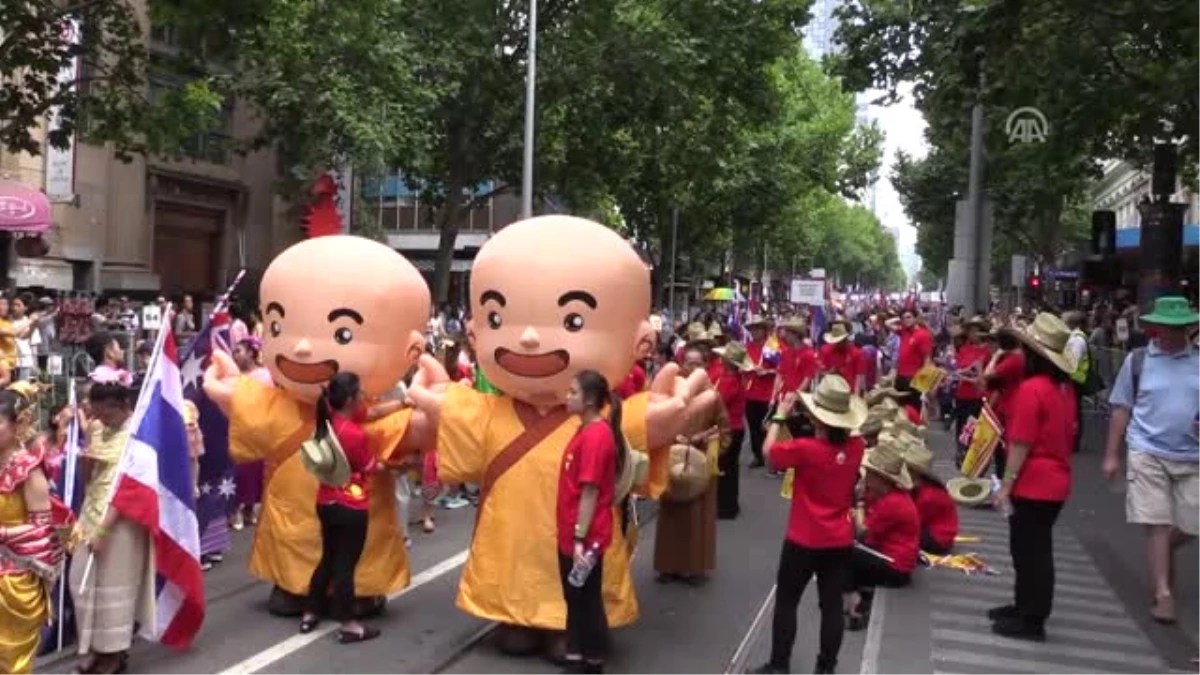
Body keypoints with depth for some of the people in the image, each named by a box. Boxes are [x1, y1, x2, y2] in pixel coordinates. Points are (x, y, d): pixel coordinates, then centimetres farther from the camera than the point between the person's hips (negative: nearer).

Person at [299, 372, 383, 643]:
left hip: (326, 503, 8)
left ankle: (310, 614, 30)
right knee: (345, 565, 1)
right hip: (350, 508, -8)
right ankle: (348, 625, 12)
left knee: (328, 559, 21)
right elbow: (370, 468, -8)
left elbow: (371, 412, 11)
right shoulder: (355, 434, -24)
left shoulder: (330, 419, -1)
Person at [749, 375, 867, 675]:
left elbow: (769, 451, -7)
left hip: (804, 541, -4)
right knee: (832, 605, 11)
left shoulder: (805, 449, -22)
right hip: (840, 541, 5)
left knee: (786, 602, 10)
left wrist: (780, 415, -1)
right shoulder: (856, 446, -7)